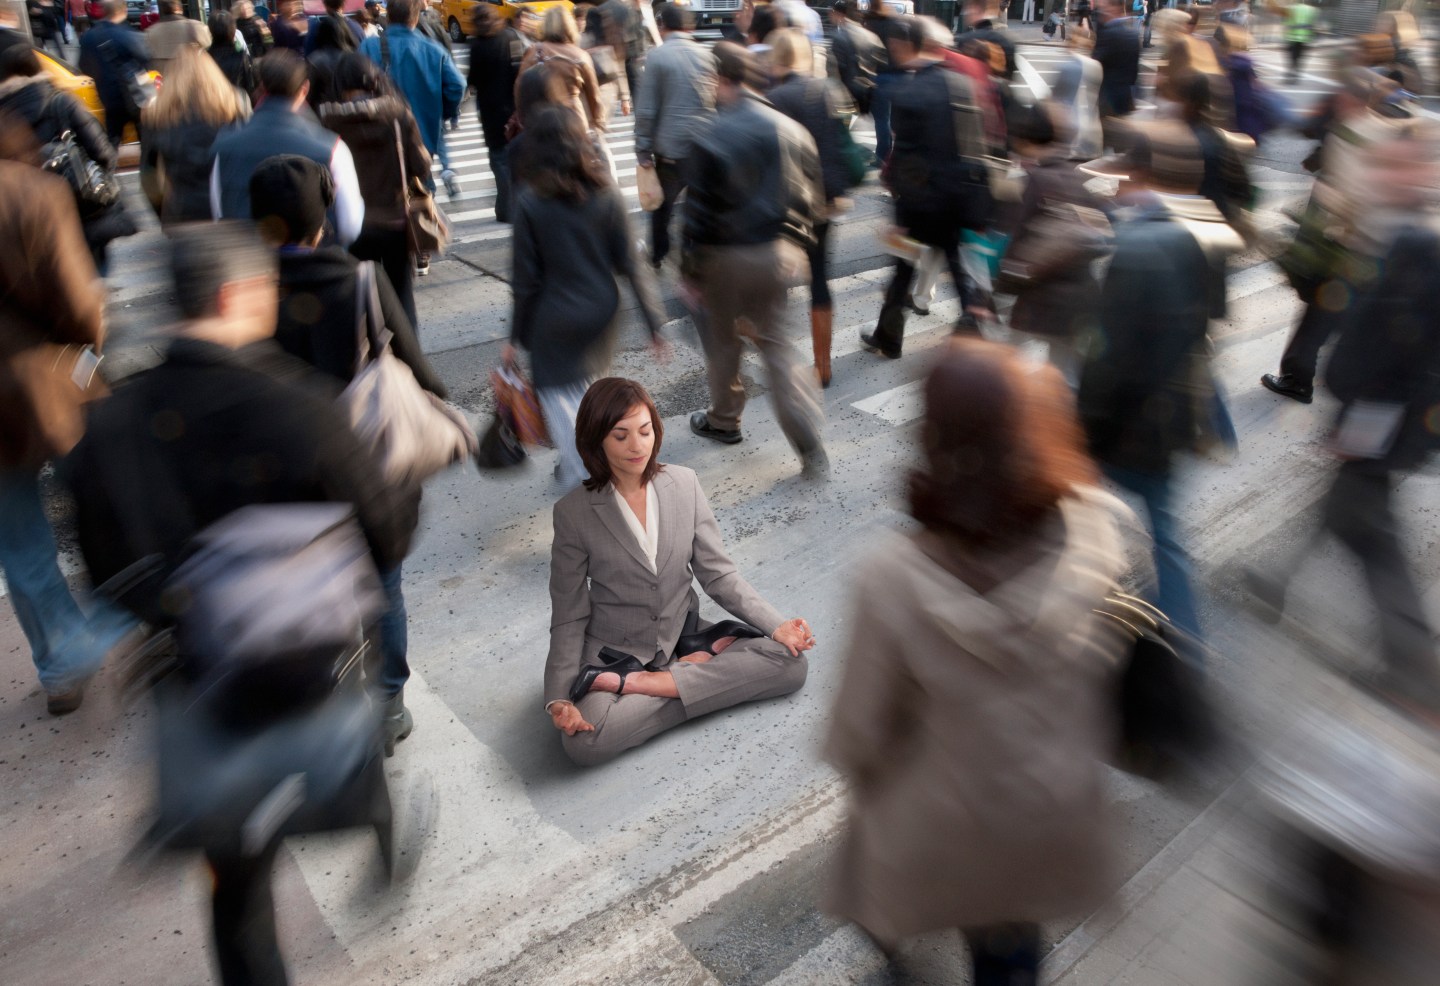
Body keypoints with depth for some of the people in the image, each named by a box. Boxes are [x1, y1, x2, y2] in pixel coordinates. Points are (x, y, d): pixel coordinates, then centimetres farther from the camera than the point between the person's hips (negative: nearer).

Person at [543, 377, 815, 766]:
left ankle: (637, 683, -16)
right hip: (615, 649, -3)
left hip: (682, 632, 3)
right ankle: (700, 664, -13)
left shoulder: (684, 484, -5)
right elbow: (568, 618, -7)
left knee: (790, 663, -18)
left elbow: (718, 574, -1)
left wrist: (776, 625, -14)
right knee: (584, 742, -31)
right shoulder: (574, 513, -12)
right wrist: (559, 699, -20)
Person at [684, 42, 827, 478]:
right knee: (776, 344, 12)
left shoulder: (710, 140, -15)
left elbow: (699, 212, -14)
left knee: (723, 339, 18)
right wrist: (798, 245, 15)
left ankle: (724, 420, 37)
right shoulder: (792, 130, 0)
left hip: (728, 257, -4)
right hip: (780, 252, 5)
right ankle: (811, 450, 5)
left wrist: (691, 268, -4)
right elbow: (813, 196, 5)